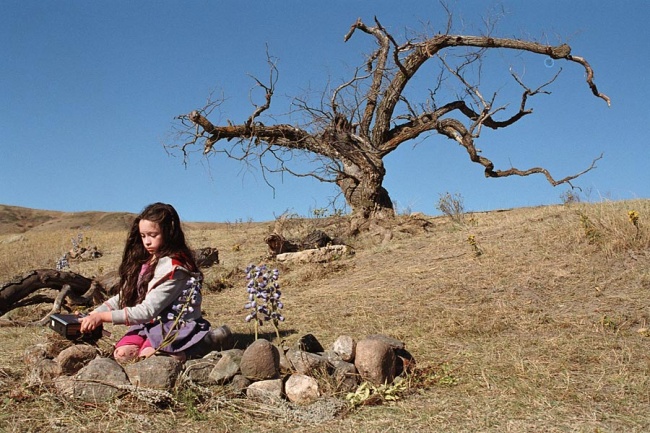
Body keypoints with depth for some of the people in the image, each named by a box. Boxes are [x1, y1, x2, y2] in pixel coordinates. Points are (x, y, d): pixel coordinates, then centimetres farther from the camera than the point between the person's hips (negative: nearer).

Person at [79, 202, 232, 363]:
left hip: (178, 329, -6)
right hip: (151, 324, 6)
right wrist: (94, 314, -4)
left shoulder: (173, 268, -17)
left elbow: (147, 311, -20)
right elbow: (123, 298, 11)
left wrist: (102, 317, -20)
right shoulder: (147, 262, 9)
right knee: (121, 354, -16)